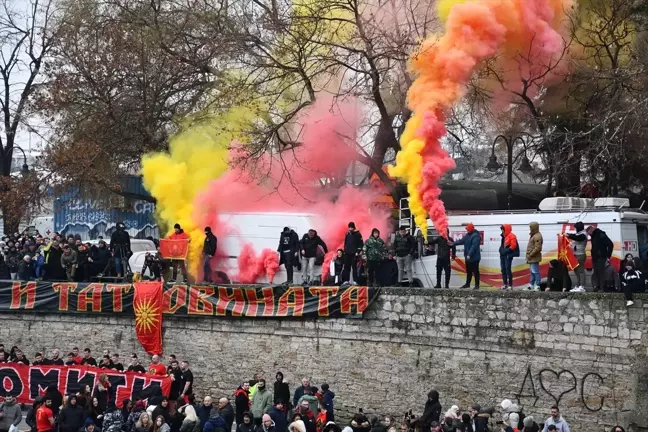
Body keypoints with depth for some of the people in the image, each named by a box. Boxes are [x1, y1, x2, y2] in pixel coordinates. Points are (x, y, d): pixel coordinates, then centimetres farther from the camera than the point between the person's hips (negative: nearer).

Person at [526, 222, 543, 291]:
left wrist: (530, 255, -19)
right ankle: (531, 285, 24)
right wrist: (528, 255, 18)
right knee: (532, 272, 17)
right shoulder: (533, 235, 17)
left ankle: (537, 286, -7)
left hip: (534, 258, -11)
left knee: (535, 272, -9)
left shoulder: (537, 236, -16)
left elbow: (537, 248, -22)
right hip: (531, 258, 11)